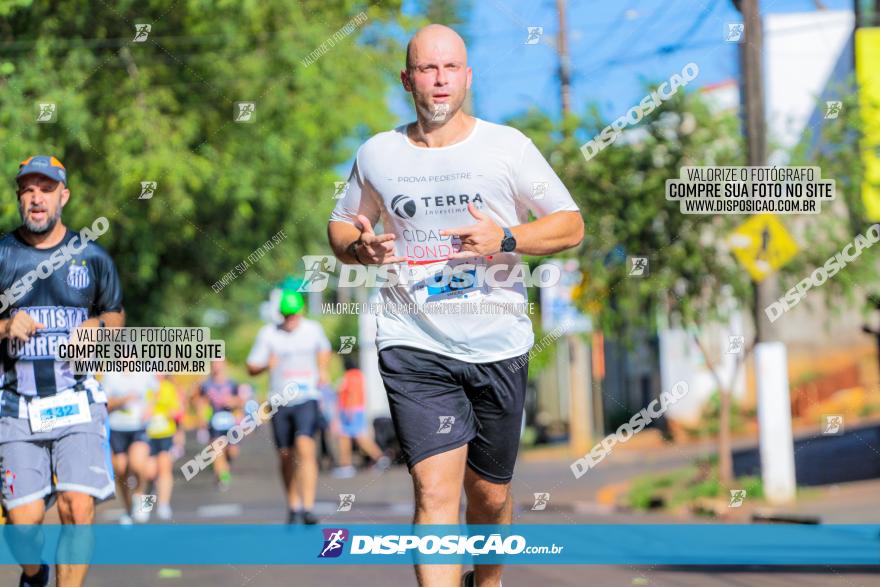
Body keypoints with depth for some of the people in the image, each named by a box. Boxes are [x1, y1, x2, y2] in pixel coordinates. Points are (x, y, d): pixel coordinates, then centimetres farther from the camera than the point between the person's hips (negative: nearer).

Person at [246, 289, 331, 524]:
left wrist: (323, 371, 8)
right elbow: (251, 368, 4)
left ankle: (308, 508, -27)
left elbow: (324, 350, 26)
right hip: (280, 402, 1)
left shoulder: (313, 329, 5)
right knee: (286, 457, 6)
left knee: (305, 448, -21)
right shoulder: (268, 333, 1)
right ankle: (293, 506, 26)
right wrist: (266, 364, -18)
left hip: (307, 399, -1)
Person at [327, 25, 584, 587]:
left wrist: (505, 238, -15)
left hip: (498, 346, 1)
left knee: (490, 494, 12)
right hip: (414, 346, -1)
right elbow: (341, 225, 20)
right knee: (436, 491, -16)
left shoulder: (507, 146, 2)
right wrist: (358, 247, -5)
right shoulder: (377, 154, 6)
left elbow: (571, 225, 3)